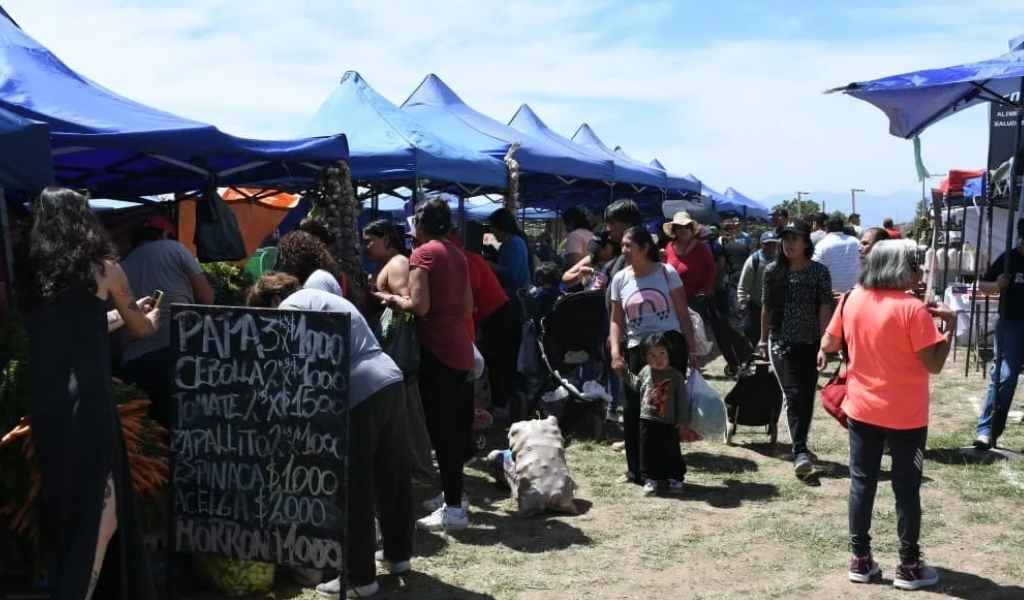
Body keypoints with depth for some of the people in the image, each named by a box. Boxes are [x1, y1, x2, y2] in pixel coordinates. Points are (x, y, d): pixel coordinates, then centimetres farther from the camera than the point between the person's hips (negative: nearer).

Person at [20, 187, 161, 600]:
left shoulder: (30, 272, 12)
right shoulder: (102, 267, 0)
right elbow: (140, 330, 14)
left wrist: (126, 312, 38)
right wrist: (151, 318, 37)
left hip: (43, 402, 6)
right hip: (85, 400, -6)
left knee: (62, 502, 19)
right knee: (100, 511, -1)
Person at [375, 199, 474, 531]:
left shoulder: (423, 254, -10)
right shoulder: (457, 255, 13)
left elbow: (419, 305, -18)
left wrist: (391, 299, -2)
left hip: (437, 349, -8)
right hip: (461, 348, 8)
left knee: (441, 428, -4)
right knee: (454, 425, 16)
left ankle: (453, 509, 0)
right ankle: (452, 494, 28)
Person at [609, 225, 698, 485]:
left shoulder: (666, 273, 0)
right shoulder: (620, 279, 6)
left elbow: (683, 315, 2)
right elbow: (616, 321, 9)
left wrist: (692, 349, -3)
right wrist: (615, 352, -5)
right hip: (637, 350, 2)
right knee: (633, 411, -3)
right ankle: (636, 469, 11)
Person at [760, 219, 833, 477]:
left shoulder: (819, 271, -3)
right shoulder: (773, 271, 1)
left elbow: (825, 308, -7)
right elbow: (767, 307, 10)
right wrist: (763, 338, 14)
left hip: (810, 343, 1)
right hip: (782, 342, 0)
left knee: (807, 396, 8)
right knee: (793, 394, -13)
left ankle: (800, 445, 24)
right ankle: (800, 451, -17)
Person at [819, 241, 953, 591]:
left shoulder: (852, 300, -2)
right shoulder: (913, 309, -17)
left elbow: (829, 343, 8)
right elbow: (934, 365, -17)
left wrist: (822, 353, 30)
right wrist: (949, 325, -6)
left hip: (861, 410, 4)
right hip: (906, 416, -4)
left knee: (862, 483, 11)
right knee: (906, 489, 8)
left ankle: (860, 560, 18)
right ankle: (908, 567, 17)